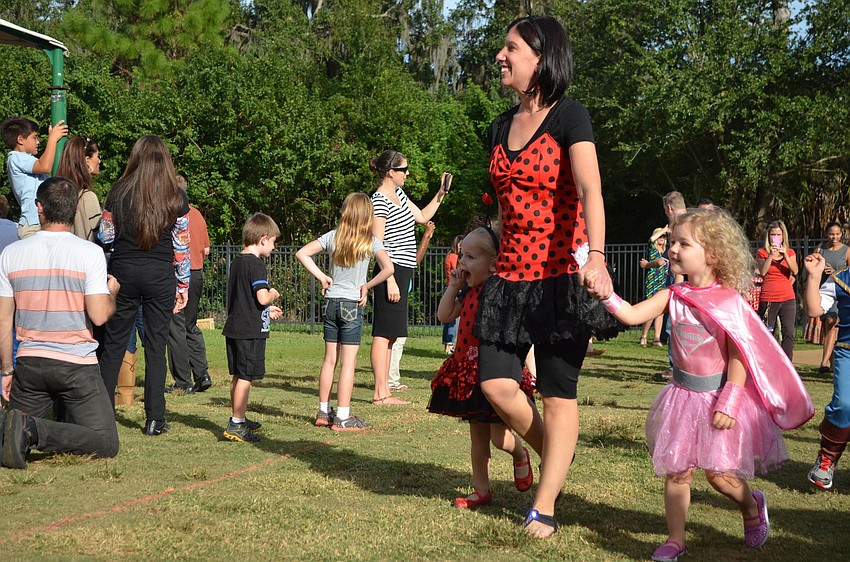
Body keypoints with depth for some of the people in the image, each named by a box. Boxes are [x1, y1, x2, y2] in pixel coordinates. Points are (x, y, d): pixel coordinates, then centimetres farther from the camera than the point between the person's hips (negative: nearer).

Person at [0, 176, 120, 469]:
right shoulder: (90, 253, -8)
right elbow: (99, 315, -15)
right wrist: (112, 292, 7)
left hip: (29, 363, 4)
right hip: (77, 365, -3)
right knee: (107, 444, 2)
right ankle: (34, 431, -22)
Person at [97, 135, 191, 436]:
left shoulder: (119, 191, 0)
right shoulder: (176, 197, -1)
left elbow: (105, 236, 6)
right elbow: (181, 247, 1)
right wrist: (183, 285, 9)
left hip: (123, 272, 0)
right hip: (160, 276, 0)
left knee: (114, 344, 8)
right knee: (156, 346, 4)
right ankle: (154, 420, 4)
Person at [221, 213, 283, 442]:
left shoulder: (236, 262, 14)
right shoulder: (256, 264, -14)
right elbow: (262, 298, -23)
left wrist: (267, 311, 26)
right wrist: (273, 294, -1)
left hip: (234, 328, 9)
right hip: (250, 331, -9)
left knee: (238, 376, 17)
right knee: (245, 377, -5)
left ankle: (239, 419, 27)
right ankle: (236, 425, -4)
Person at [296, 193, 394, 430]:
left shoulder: (332, 237, 3)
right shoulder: (370, 241, -6)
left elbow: (302, 253, 2)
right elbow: (388, 268, -18)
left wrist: (321, 277, 4)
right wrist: (367, 286, -6)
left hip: (331, 302, 4)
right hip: (352, 304, -4)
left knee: (330, 359, 13)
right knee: (348, 362, -1)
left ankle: (324, 412, 20)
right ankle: (342, 417, -1)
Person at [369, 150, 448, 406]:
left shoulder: (398, 193, 15)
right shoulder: (379, 201, -13)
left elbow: (422, 217, 26)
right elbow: (377, 245, -16)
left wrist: (441, 194, 16)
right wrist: (390, 279, -20)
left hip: (402, 270, 10)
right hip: (391, 271, -10)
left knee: (390, 333, 10)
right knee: (384, 332, -8)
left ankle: (384, 391, 14)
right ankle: (380, 393, -7)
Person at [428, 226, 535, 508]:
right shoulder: (468, 292, 9)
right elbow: (444, 316, 17)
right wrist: (453, 286, 8)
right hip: (468, 372, 8)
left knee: (499, 436, -5)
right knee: (478, 435, 13)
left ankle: (521, 456, 30)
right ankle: (482, 490, 23)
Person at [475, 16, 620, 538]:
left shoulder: (569, 117, -8)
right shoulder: (501, 128, 12)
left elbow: (590, 191, -24)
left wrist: (596, 255, -39)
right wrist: (488, 252, 20)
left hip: (562, 272, -6)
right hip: (511, 274, 6)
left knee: (558, 392, -2)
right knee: (496, 383, -2)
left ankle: (545, 508, 7)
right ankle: (557, 462, 23)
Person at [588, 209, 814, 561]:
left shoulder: (729, 301, -13)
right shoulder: (673, 297, 0)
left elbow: (738, 356, -13)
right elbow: (631, 315, -9)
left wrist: (728, 402, -18)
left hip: (718, 395, -4)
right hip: (683, 396, 4)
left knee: (719, 474, 0)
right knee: (676, 471, 5)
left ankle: (752, 507, 32)